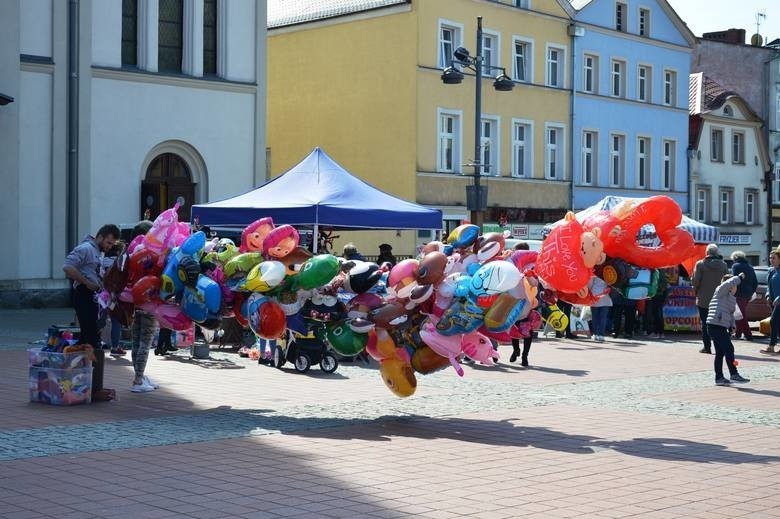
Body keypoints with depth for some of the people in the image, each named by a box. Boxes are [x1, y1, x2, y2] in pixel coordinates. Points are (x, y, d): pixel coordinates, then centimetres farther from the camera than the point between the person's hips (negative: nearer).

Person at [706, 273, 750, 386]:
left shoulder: (732, 298, 23)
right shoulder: (721, 291, -4)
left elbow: (730, 314, 27)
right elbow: (729, 283, -25)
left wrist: (731, 326, 15)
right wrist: (740, 277, -12)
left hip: (721, 327, 10)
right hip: (716, 326, -10)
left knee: (720, 352, 12)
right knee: (729, 349, -12)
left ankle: (719, 378, 17)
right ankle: (734, 375, -13)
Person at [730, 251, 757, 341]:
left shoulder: (736, 266, -7)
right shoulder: (749, 267, 16)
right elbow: (755, 282, 17)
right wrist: (751, 292, 23)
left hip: (740, 294, -8)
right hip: (748, 295, 8)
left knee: (741, 315, -4)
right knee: (742, 314, 19)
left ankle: (748, 335, -8)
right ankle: (738, 333, 24)